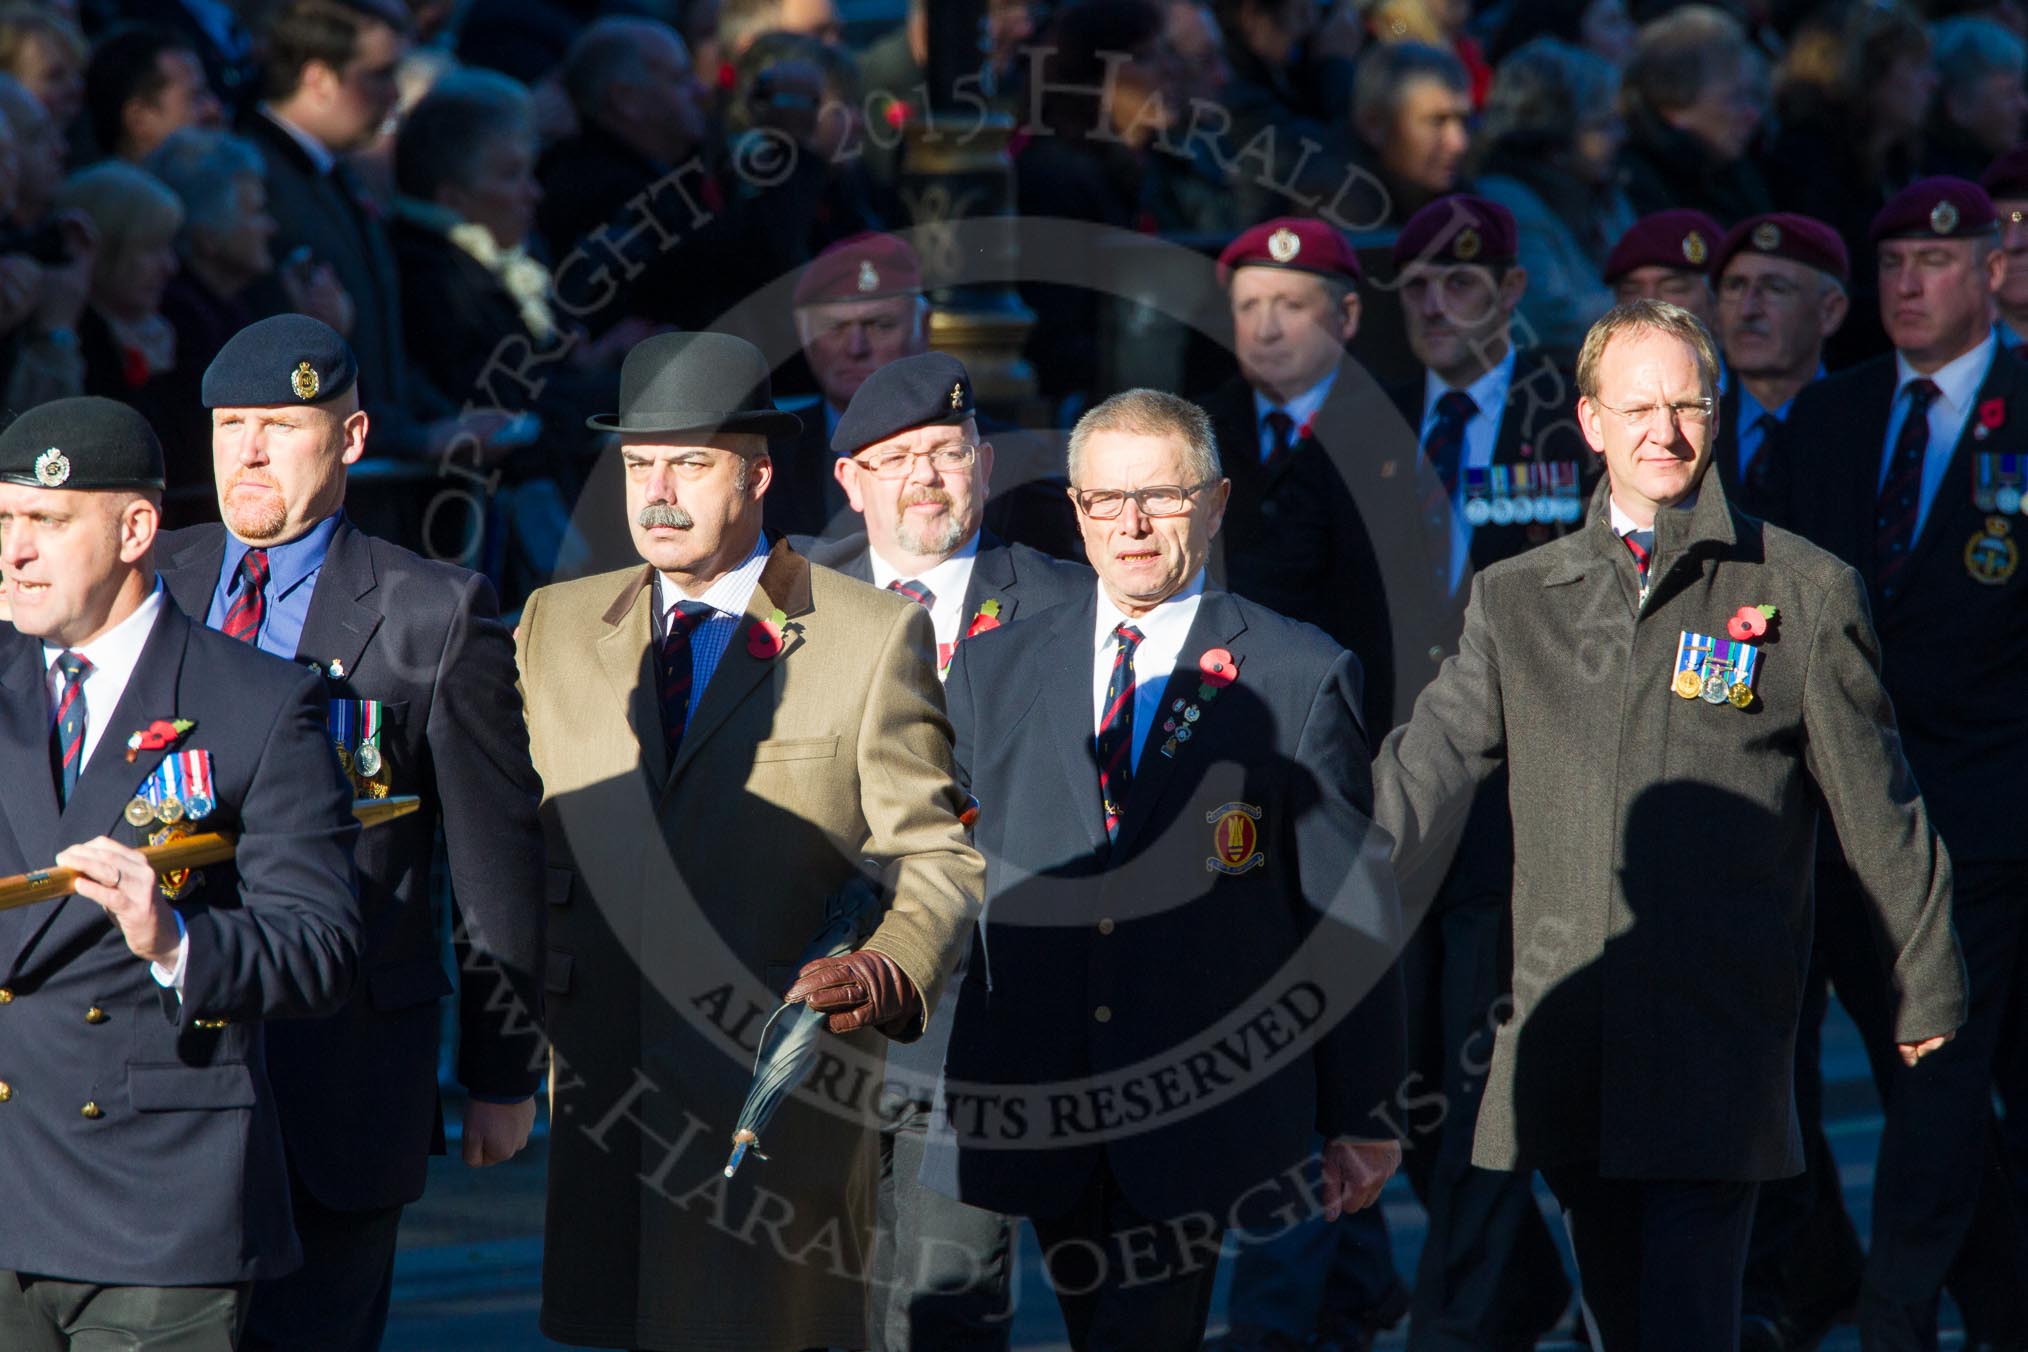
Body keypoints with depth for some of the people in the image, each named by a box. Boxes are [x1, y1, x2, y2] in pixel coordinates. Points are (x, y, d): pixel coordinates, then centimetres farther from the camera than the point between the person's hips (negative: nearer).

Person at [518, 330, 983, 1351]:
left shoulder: (874, 636, 3)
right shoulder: (555, 625, 15)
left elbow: (937, 857, 0)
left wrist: (889, 973, -20)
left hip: (783, 1105, -3)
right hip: (589, 1106, 3)